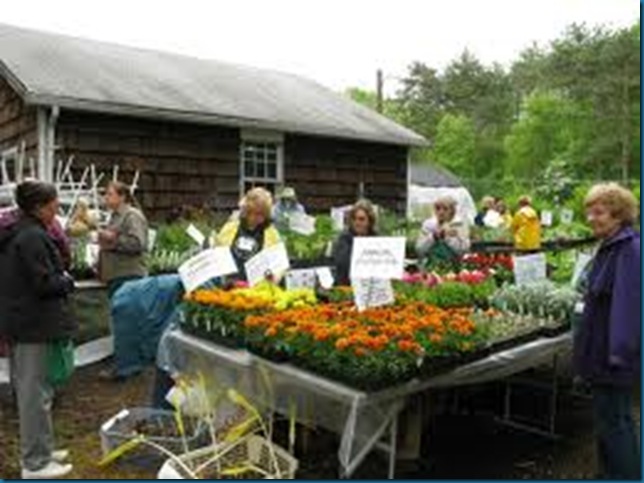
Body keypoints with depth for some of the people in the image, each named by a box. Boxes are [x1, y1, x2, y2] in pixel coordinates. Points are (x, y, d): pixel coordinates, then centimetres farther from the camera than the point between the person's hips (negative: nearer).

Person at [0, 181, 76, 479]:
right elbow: (44, 282, -22)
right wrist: (68, 281, -4)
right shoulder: (33, 236, -19)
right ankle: (35, 463, 10)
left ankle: (39, 449, 32)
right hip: (34, 324, -10)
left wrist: (60, 278, 9)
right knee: (36, 391, -1)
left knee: (29, 388, 18)